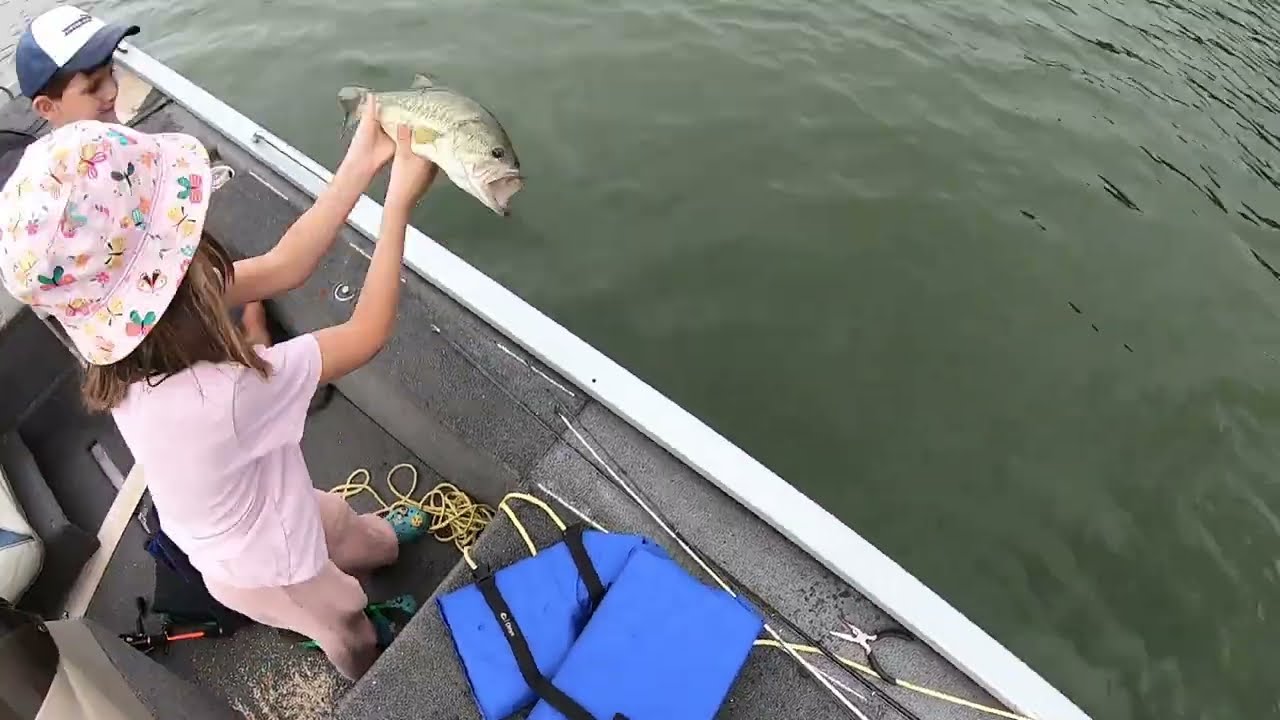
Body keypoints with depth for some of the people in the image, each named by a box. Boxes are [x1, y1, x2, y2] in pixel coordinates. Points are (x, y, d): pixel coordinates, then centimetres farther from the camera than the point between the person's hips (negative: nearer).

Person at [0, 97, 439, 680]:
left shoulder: (126, 346, -24)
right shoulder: (225, 393, -48)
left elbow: (282, 266, -20)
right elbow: (369, 333, -37)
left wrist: (361, 164, -24)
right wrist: (399, 203, -33)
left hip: (267, 505, 6)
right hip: (267, 570, -6)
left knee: (349, 530, 37)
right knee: (348, 626, 29)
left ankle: (386, 546, 70)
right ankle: (374, 680, 61)